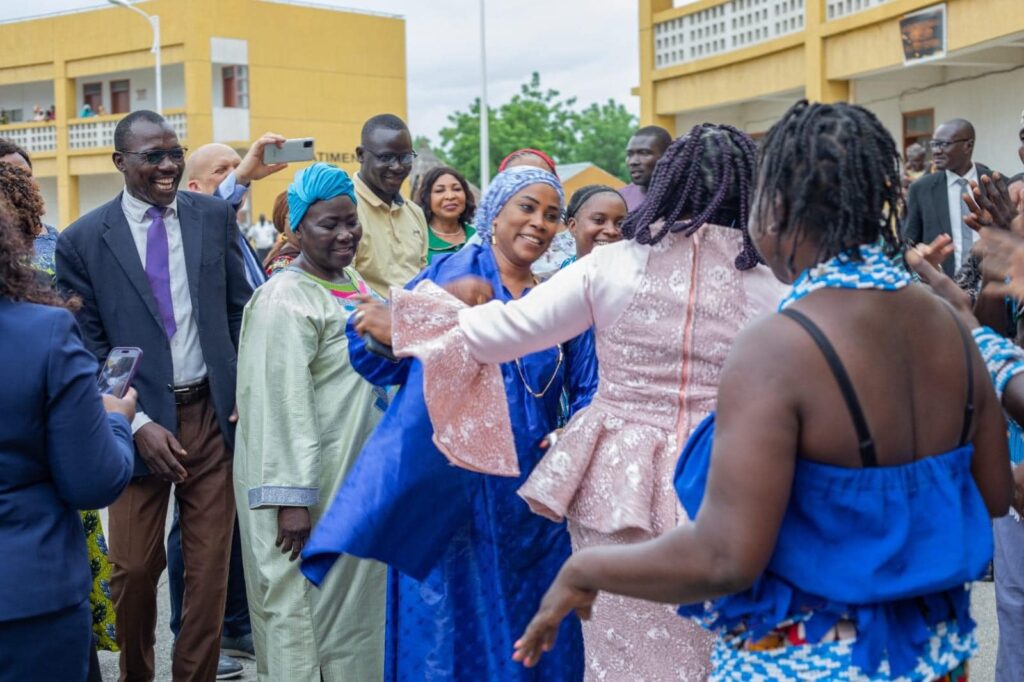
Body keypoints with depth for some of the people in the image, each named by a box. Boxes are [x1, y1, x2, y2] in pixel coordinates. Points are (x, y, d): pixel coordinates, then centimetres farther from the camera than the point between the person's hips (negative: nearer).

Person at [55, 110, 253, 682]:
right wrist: (137, 425, -11)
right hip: (140, 421, -2)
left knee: (211, 563, 6)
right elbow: (89, 347, -2)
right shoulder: (84, 239, -3)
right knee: (135, 567, 5)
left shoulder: (215, 216, 3)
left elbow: (239, 309, 10)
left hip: (214, 413, 2)